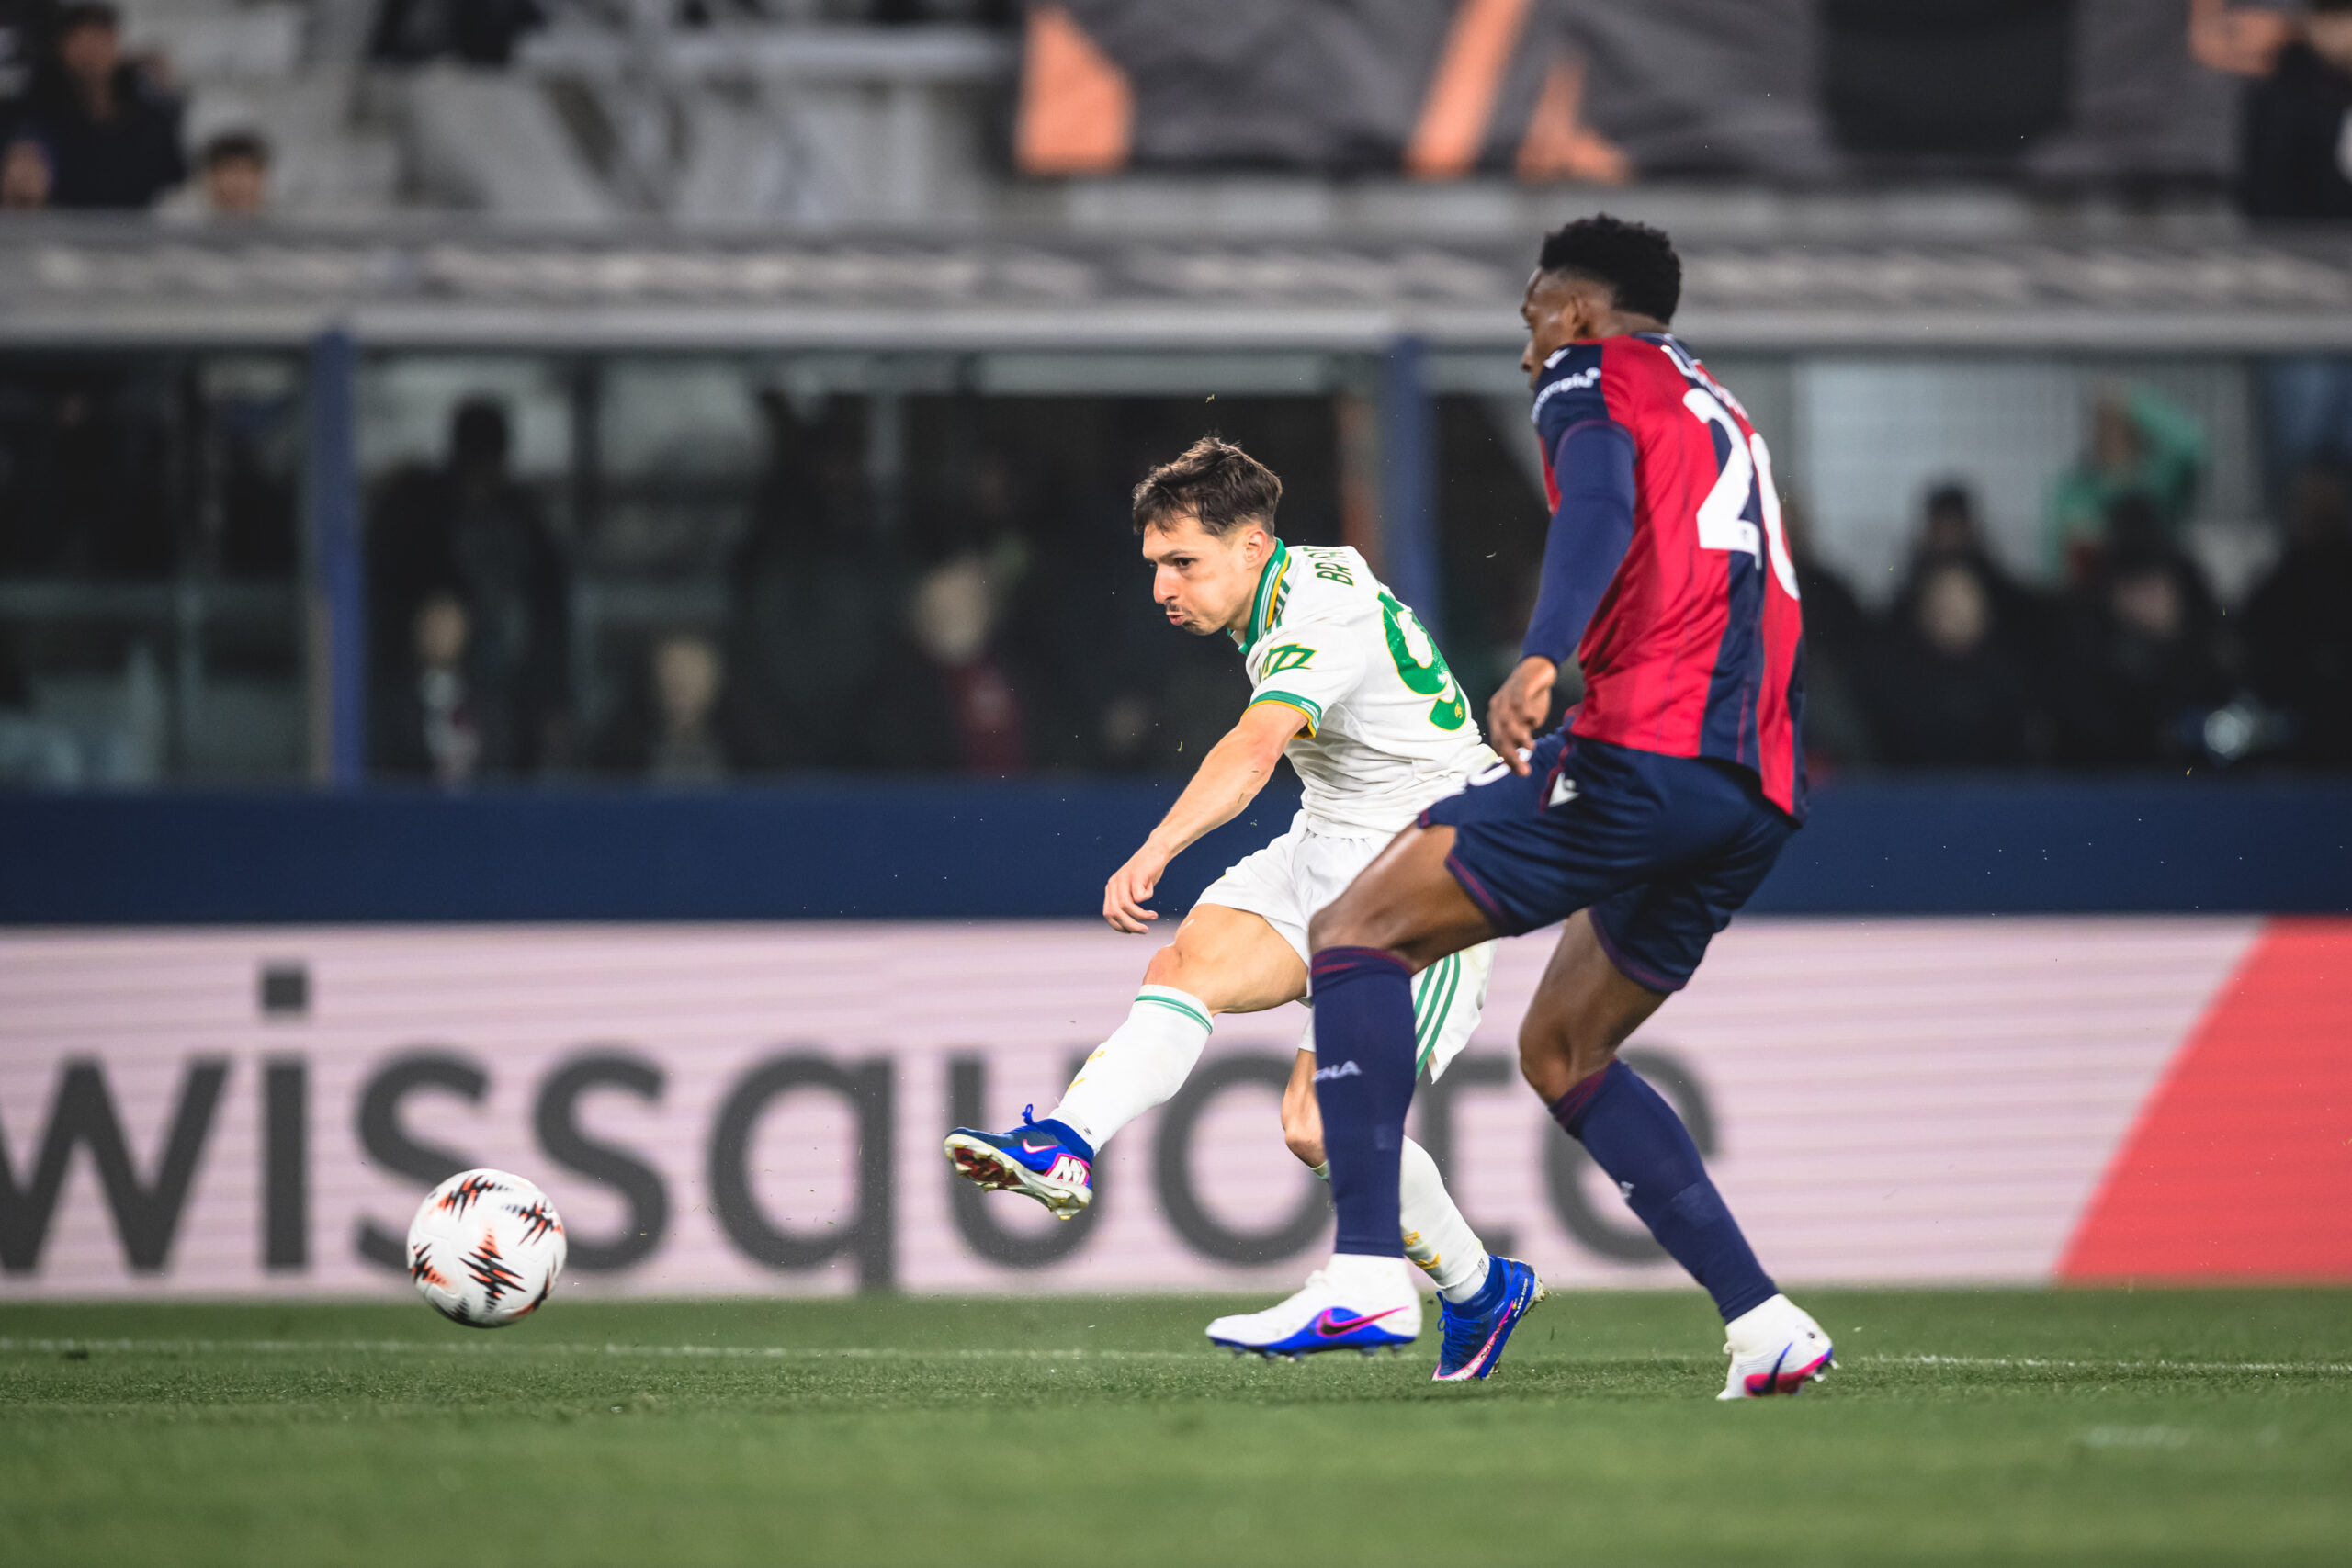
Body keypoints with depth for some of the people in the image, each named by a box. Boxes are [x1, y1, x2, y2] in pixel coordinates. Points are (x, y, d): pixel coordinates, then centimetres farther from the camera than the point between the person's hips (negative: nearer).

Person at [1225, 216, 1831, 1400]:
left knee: (1355, 933, -4)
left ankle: (1368, 1268, -18)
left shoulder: (1594, 376, 7)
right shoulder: (1722, 415, 32)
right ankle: (1764, 1324, 8)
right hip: (1761, 790, 8)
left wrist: (1538, 664, -31)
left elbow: (1603, 503, -15)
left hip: (1644, 753, -8)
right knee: (1560, 1052, 19)